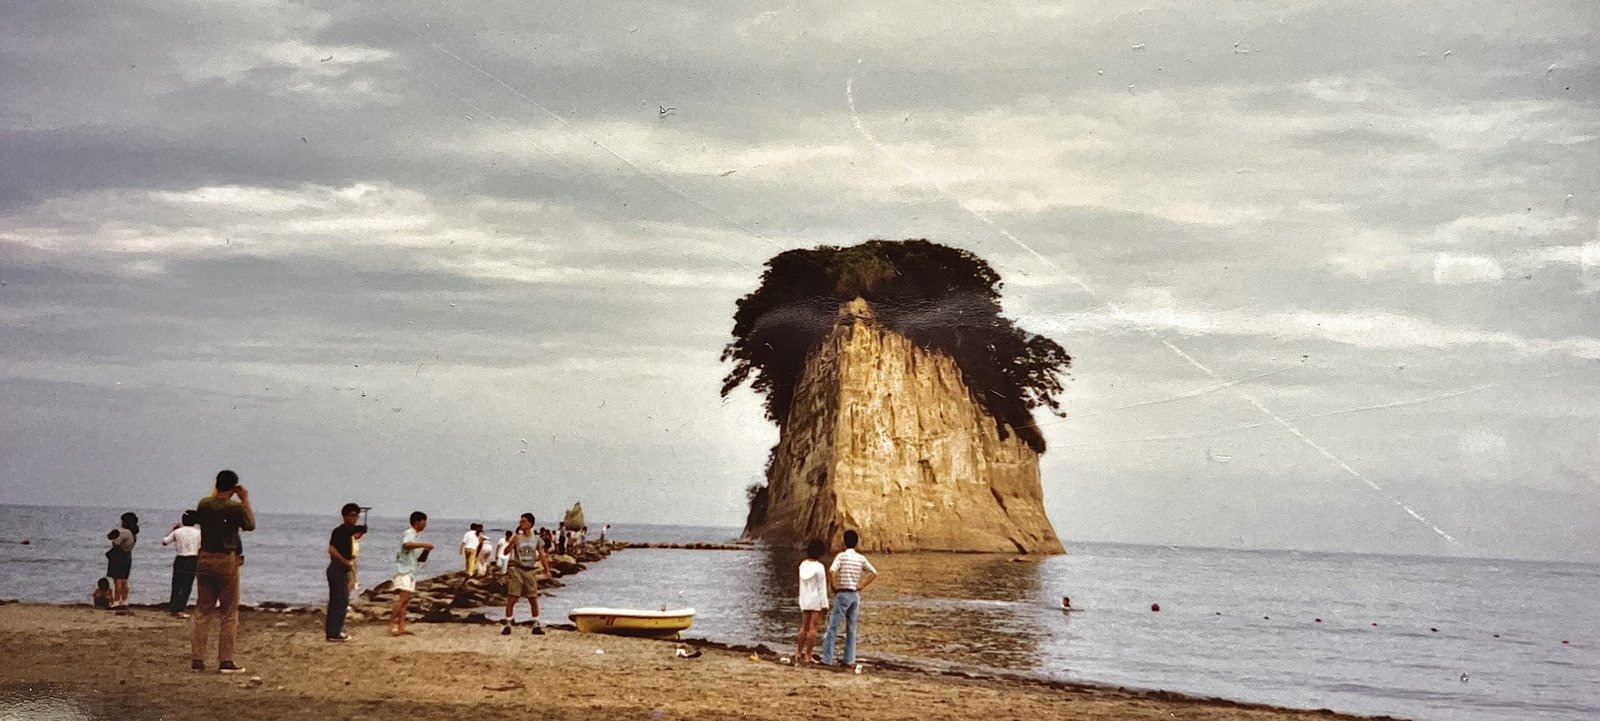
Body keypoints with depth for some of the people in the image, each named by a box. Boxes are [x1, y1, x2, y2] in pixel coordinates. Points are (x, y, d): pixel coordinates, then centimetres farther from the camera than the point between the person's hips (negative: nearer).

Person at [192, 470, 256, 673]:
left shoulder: (204, 504, 0)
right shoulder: (236, 507, -12)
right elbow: (251, 525, 5)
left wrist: (214, 494, 25)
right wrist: (245, 501, 9)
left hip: (205, 560, 4)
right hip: (227, 561, -4)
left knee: (203, 610, 10)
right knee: (229, 613, 3)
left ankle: (197, 658, 8)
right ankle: (226, 661, 1)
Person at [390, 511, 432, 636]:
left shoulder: (416, 536, 19)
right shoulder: (409, 534, -9)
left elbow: (419, 559, 23)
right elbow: (406, 545, -35)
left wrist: (426, 551, 5)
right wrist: (424, 544, -36)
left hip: (411, 572, 10)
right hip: (404, 571, -10)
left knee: (405, 599, 5)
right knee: (403, 598, -18)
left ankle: (401, 627, 3)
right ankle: (392, 624, -19)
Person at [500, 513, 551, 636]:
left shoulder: (537, 539, 4)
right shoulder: (516, 538, 0)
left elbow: (542, 556, 6)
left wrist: (547, 570, -1)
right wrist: (512, 543, -27)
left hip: (531, 571, 2)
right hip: (517, 570, -2)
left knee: (533, 599, 7)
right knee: (511, 599, -5)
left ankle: (536, 625, 14)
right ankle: (507, 624, 1)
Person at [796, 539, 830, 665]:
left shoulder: (803, 565, 3)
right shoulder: (819, 567, -16)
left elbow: (802, 585, 9)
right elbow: (822, 587, -14)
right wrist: (825, 605, -10)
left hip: (805, 599, 6)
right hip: (817, 599, -6)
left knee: (804, 627, 17)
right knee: (813, 628, -3)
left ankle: (799, 652, 24)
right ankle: (808, 656, -3)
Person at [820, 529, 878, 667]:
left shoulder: (841, 556, -9)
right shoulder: (861, 558, 5)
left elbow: (832, 571, -24)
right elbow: (874, 574, 3)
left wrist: (834, 586, -9)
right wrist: (861, 587, 6)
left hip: (842, 594, -5)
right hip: (855, 595, 5)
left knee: (833, 628, 0)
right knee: (851, 630, 11)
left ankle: (827, 659, -3)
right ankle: (849, 660, 10)